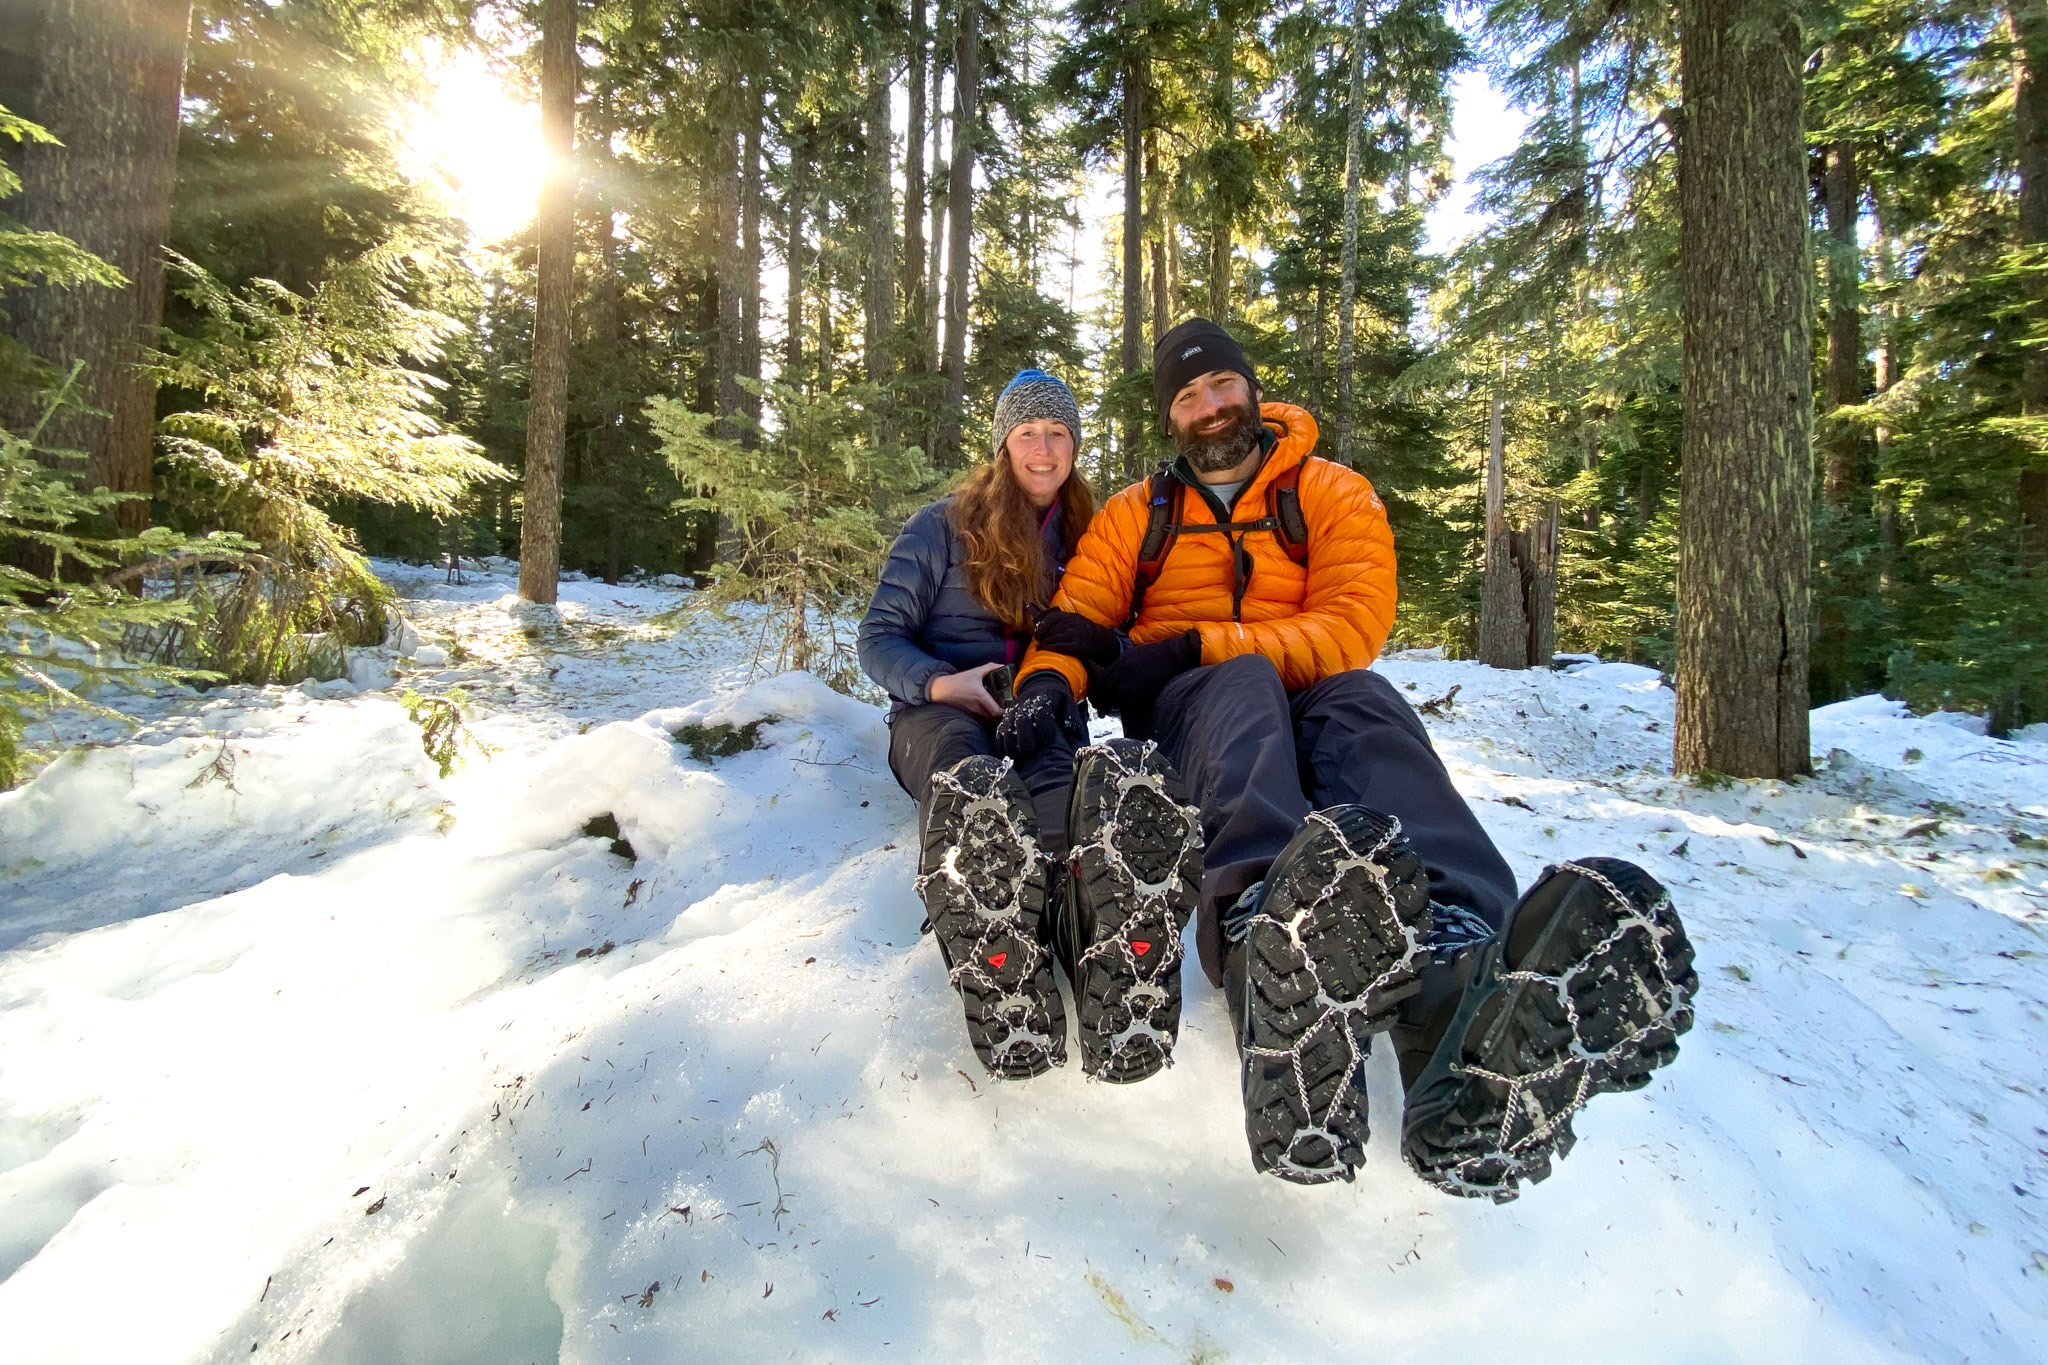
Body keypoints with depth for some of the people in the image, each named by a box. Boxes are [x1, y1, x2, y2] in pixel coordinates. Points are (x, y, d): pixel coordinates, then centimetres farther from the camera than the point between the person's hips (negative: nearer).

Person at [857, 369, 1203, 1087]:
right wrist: (939, 682, -15)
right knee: (966, 777, -43)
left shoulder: (1085, 538, 22)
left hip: (1043, 712, 2)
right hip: (939, 707, -1)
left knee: (1052, 772, -40)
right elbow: (879, 637, 7)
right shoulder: (942, 527, 12)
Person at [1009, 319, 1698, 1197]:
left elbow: (1352, 628, -5)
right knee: (1244, 685, -35)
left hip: (1308, 706, 1)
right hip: (1182, 715, 0)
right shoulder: (1137, 514, 18)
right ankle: (1267, 936, -70)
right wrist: (1047, 681, -15)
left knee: (1360, 698, -34)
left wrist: (1190, 646, -12)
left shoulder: (1333, 494, 11)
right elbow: (1075, 619, 9)